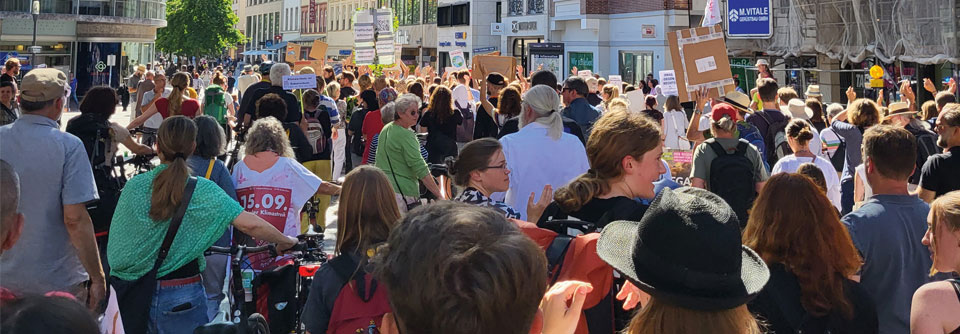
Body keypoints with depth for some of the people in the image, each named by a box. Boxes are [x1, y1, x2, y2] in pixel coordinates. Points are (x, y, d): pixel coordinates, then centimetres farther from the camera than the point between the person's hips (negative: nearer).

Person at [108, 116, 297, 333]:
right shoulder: (203, 191, -10)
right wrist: (286, 242, -2)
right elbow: (248, 224, -17)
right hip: (181, 297, -3)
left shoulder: (134, 186, -3)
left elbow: (116, 242, 4)